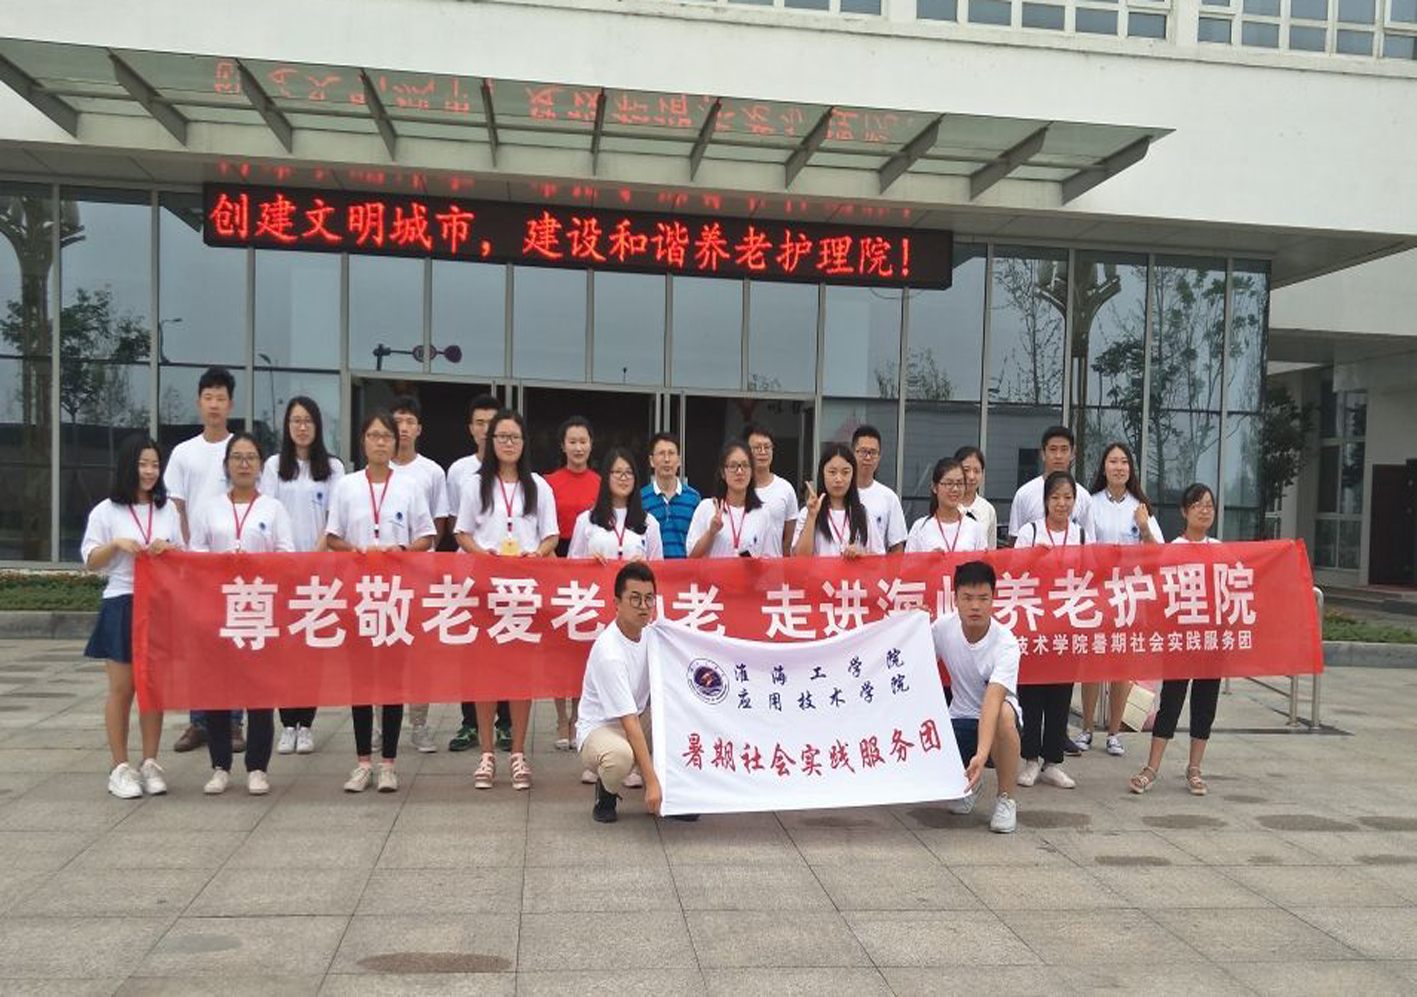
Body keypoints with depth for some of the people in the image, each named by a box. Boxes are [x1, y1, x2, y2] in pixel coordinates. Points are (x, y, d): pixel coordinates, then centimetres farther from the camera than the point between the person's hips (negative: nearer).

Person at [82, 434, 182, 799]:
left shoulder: (168, 509, 9)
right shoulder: (106, 511, -1)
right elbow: (90, 561, 2)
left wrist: (167, 548, -8)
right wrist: (116, 544, -15)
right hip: (122, 605, -3)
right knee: (121, 689, 1)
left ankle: (150, 763, 15)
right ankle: (120, 768, 9)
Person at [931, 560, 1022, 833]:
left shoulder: (1006, 642, -25)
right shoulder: (943, 627, -11)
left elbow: (992, 700, -37)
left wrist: (981, 755, -48)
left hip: (997, 718, -3)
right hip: (959, 718, 4)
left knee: (1004, 714, -39)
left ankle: (1006, 798, -16)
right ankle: (969, 781, 16)